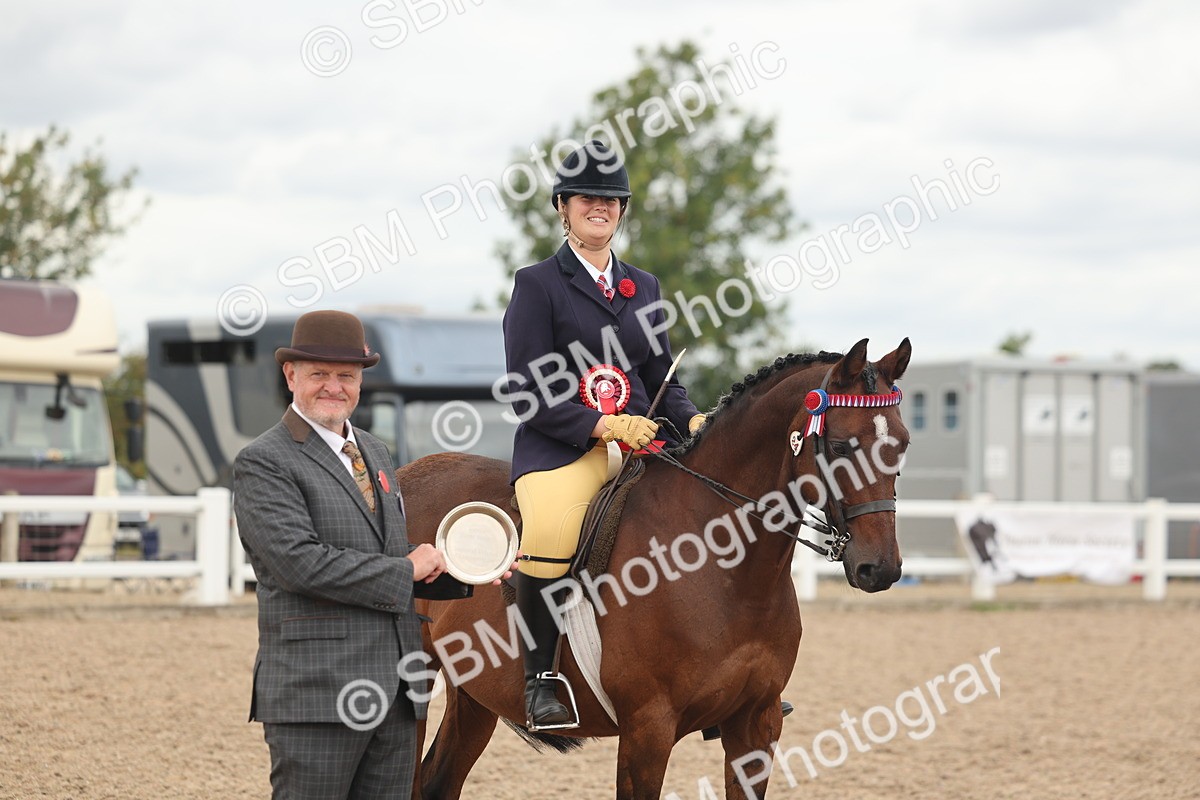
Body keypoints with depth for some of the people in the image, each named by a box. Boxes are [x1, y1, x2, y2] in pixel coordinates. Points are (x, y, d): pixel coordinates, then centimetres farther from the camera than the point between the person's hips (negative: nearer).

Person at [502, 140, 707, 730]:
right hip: (559, 449, -6)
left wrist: (693, 420, -1)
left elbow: (663, 379, 21)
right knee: (551, 532, -36)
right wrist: (603, 425, -17)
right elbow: (530, 395, -5)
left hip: (640, 444, 6)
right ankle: (540, 680, -20)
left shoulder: (643, 287, 20)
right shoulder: (538, 284, 3)